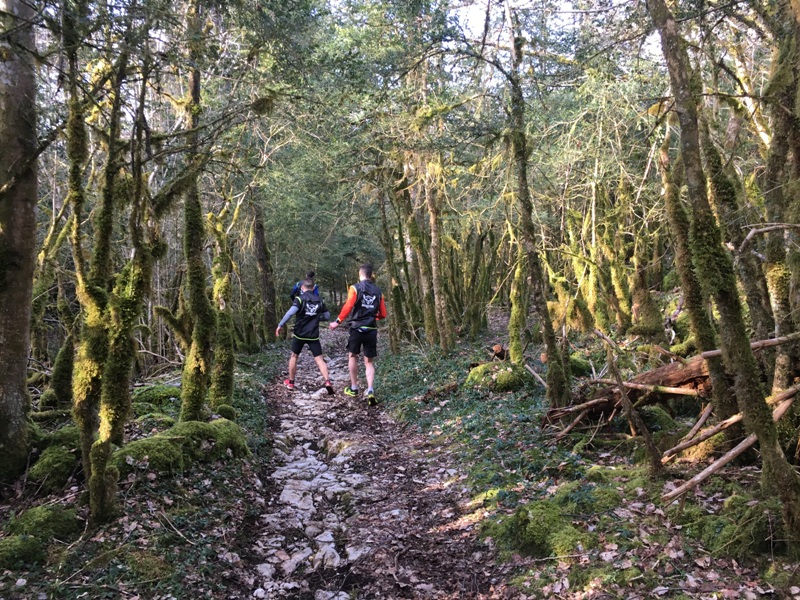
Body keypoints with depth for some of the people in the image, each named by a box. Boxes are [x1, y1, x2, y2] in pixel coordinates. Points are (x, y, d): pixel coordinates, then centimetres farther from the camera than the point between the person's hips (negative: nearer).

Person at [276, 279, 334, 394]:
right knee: (319, 359, 0)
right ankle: (327, 382, -18)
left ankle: (290, 382, 27)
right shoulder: (319, 300, 7)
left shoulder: (300, 298, -6)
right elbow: (327, 316, 11)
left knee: (294, 356, 19)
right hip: (313, 336, 2)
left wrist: (280, 325, -16)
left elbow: (290, 312, -21)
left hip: (299, 334, -2)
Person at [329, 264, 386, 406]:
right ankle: (370, 391, -10)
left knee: (353, 356, 18)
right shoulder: (378, 291, 9)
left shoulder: (355, 288, -4)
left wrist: (337, 321, -8)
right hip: (372, 330, 3)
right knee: (369, 362, 8)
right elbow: (383, 314, 11)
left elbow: (348, 307, -16)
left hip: (357, 328, -2)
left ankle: (353, 388, 23)